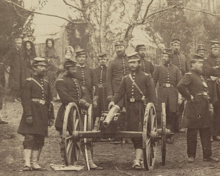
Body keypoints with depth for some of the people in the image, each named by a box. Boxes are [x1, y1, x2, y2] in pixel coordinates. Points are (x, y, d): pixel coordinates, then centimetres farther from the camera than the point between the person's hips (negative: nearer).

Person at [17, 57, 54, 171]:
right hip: (32, 113, -6)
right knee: (29, 138, -11)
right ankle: (27, 163, -14)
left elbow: (49, 101, 18)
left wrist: (51, 117, 13)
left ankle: (35, 162, 12)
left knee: (40, 140, 6)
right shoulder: (29, 82, -2)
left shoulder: (46, 84, 16)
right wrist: (28, 115, -19)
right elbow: (25, 99, -10)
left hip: (43, 115, 6)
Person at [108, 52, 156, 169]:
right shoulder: (126, 79, 16)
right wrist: (114, 101, -12)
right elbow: (120, 92, 7)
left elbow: (152, 94, -2)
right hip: (130, 109, 5)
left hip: (142, 108, -5)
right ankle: (140, 156, 21)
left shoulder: (146, 77, 3)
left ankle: (137, 159, -17)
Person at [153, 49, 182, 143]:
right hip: (161, 92, -1)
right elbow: (154, 81, 5)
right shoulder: (158, 68, 9)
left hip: (173, 92, 1)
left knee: (171, 114, 1)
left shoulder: (175, 69, 11)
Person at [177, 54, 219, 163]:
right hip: (194, 107, -8)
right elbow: (180, 86, -27)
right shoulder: (189, 75, -9)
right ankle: (191, 155, 9)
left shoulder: (201, 76, 18)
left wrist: (209, 104, 16)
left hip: (204, 108, 8)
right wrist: (189, 97, -19)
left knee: (206, 132, 9)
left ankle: (207, 155, 14)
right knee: (192, 133, 1)